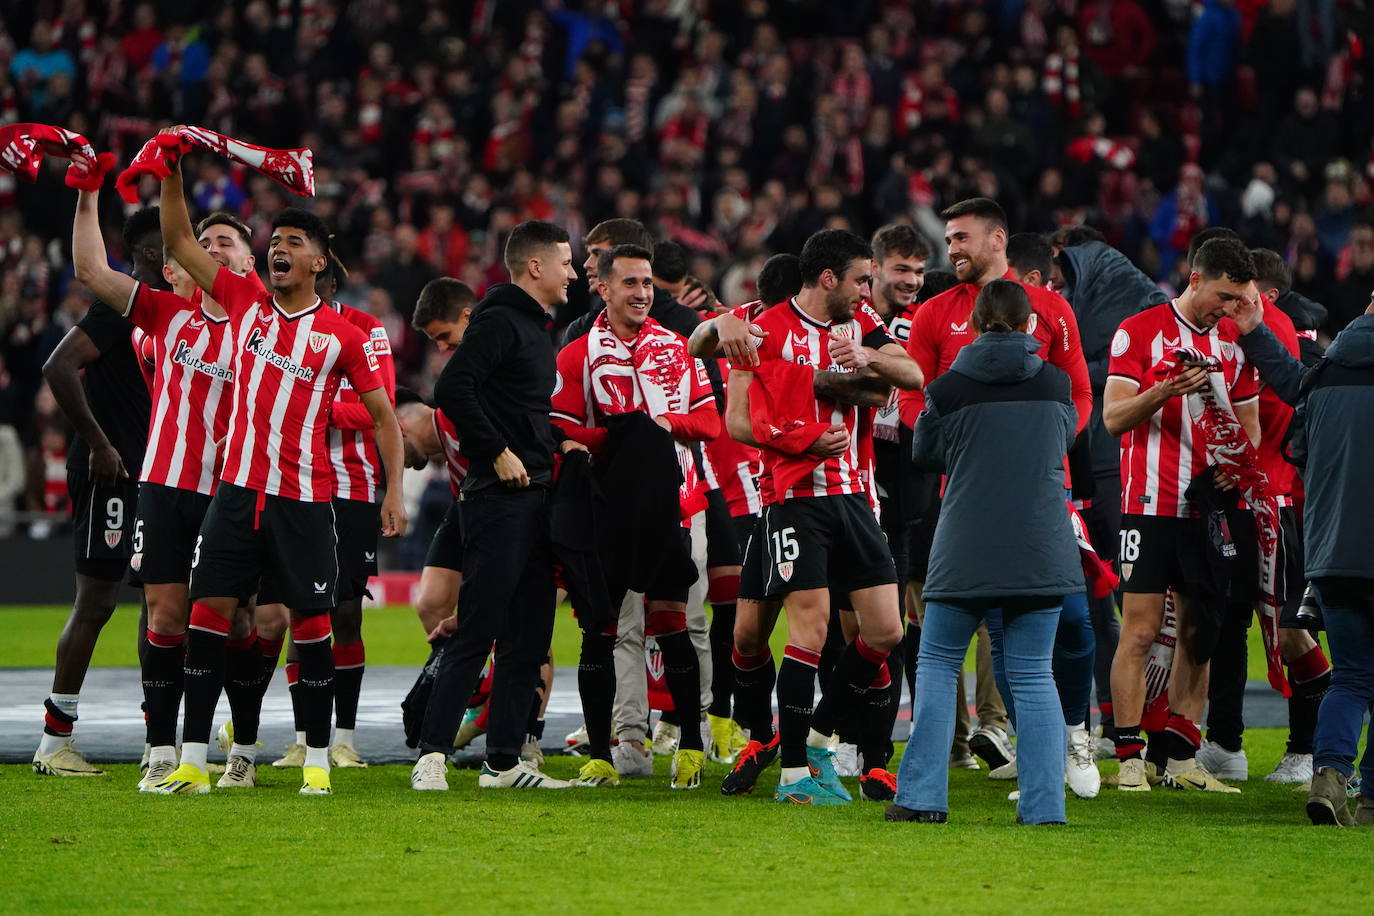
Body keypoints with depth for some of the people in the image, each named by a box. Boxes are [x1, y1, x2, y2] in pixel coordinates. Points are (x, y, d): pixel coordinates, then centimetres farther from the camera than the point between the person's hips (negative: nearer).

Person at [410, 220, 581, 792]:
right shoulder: (499, 321, -11)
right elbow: (452, 389, -22)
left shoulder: (536, 328, 20)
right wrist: (497, 453, -19)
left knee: (528, 637, 9)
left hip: (535, 496, 10)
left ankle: (503, 762, 12)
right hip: (499, 497, -10)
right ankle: (432, 756, -9)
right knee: (476, 632, -10)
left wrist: (558, 443, 13)